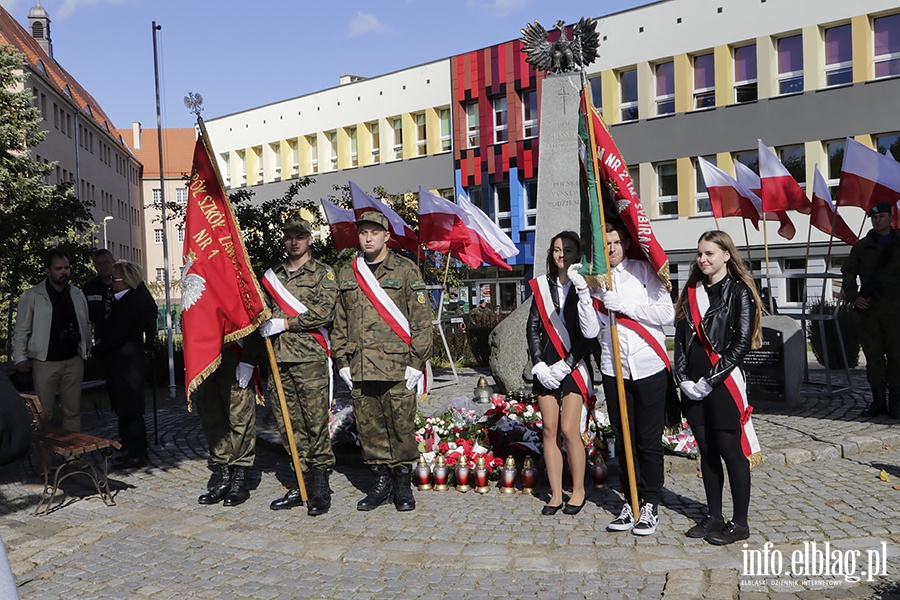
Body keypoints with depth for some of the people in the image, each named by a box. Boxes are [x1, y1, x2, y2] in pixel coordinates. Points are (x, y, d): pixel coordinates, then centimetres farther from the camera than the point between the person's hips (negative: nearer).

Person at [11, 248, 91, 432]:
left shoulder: (78, 295, 7)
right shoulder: (31, 296, -4)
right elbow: (21, 331, -2)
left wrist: (86, 350, 7)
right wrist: (20, 358, -8)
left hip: (74, 360, 3)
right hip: (45, 362, -3)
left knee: (73, 411, 10)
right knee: (43, 413, 4)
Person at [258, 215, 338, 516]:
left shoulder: (322, 273, 3)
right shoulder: (272, 275, 18)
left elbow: (324, 312, -9)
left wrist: (285, 323, -10)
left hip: (310, 358, -5)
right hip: (279, 358, 5)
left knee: (315, 422, -5)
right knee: (289, 424, 7)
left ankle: (321, 488, 3)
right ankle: (300, 485, 16)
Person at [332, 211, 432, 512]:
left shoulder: (406, 270, 2)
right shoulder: (347, 274, 14)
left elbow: (421, 319, -2)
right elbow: (340, 322, 17)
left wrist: (416, 362, -7)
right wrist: (342, 362, 10)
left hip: (397, 366, -4)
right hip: (359, 368, 4)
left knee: (401, 425, 1)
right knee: (369, 427, 8)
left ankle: (402, 482, 17)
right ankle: (381, 480, 22)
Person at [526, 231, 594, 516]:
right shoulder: (542, 286, 10)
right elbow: (532, 328, 9)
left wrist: (565, 365, -11)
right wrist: (539, 364, -2)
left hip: (574, 366, -4)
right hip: (546, 368, 4)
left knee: (568, 429, -7)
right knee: (549, 430, 4)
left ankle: (578, 490, 12)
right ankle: (556, 493, 13)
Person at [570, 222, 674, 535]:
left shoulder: (644, 270, 0)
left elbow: (666, 313, -10)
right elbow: (590, 331, -2)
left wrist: (622, 304, -14)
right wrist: (583, 290, -11)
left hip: (650, 368, -3)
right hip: (614, 369, 3)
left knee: (649, 440, 3)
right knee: (623, 440, 10)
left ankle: (650, 505, 17)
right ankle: (631, 502, 23)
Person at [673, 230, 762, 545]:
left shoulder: (739, 292, -4)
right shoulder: (691, 291, 13)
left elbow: (742, 343, -11)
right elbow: (681, 337, 11)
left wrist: (711, 379, -13)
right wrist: (684, 378, 0)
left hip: (724, 385, -6)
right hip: (693, 385, 6)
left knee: (731, 452, 0)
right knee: (707, 451, 13)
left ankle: (740, 523, 13)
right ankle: (714, 516, 25)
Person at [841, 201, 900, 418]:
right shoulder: (862, 246, 13)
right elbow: (848, 273, 13)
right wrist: (853, 296, -1)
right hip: (868, 307, 2)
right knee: (873, 356, 2)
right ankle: (878, 401, 7)